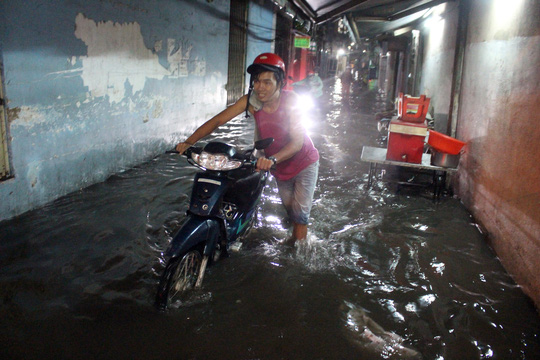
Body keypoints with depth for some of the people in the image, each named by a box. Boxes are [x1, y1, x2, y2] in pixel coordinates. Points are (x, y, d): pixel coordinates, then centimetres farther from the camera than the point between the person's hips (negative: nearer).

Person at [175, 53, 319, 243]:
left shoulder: (289, 100, -28)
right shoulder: (250, 101, -20)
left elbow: (298, 141, -36)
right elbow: (217, 120, -19)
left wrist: (273, 159, -54)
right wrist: (189, 142, -31)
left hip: (304, 161, -4)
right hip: (279, 166, 4)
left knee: (300, 211, -4)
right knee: (288, 206, 21)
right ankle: (294, 236, 45)